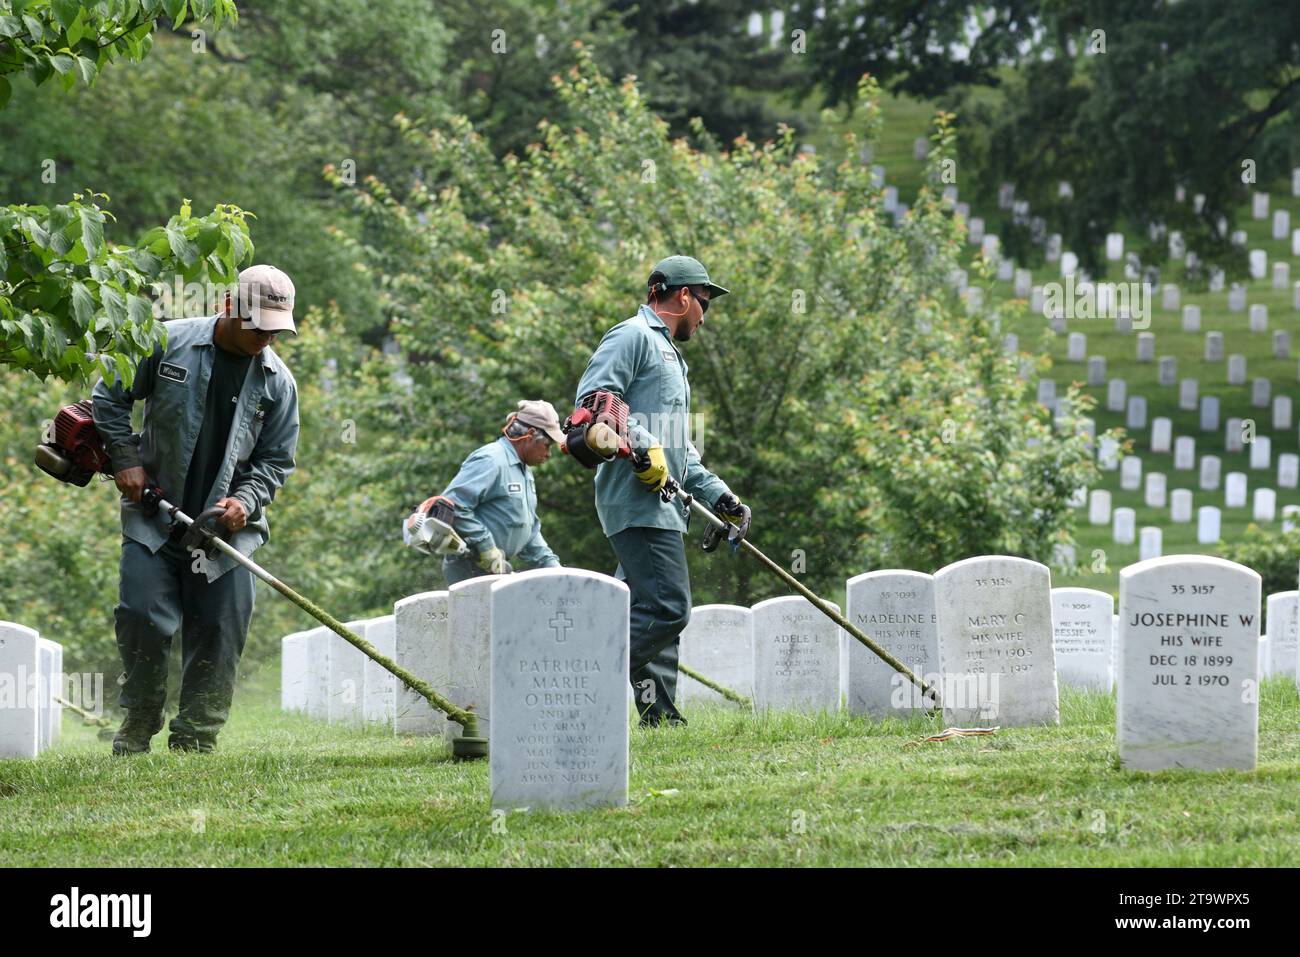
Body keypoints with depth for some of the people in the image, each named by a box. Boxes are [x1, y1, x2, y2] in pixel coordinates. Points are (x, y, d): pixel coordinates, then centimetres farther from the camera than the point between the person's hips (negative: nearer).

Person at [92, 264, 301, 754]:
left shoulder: (277, 381, 0)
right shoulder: (168, 343, -7)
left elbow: (276, 459, 8)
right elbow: (109, 397, 4)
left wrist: (244, 500, -8)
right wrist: (125, 460, -3)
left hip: (225, 524, 2)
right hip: (153, 512, -2)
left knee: (218, 630, -2)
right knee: (143, 616, -8)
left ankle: (195, 738, 6)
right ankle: (139, 723, 11)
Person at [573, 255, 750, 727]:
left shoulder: (668, 352, 28)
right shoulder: (633, 336, -3)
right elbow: (593, 399, -18)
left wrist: (717, 495, 21)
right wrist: (642, 447, -22)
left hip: (663, 506, 10)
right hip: (638, 502, -10)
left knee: (663, 610, 8)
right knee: (667, 608, -19)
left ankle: (660, 714, 9)